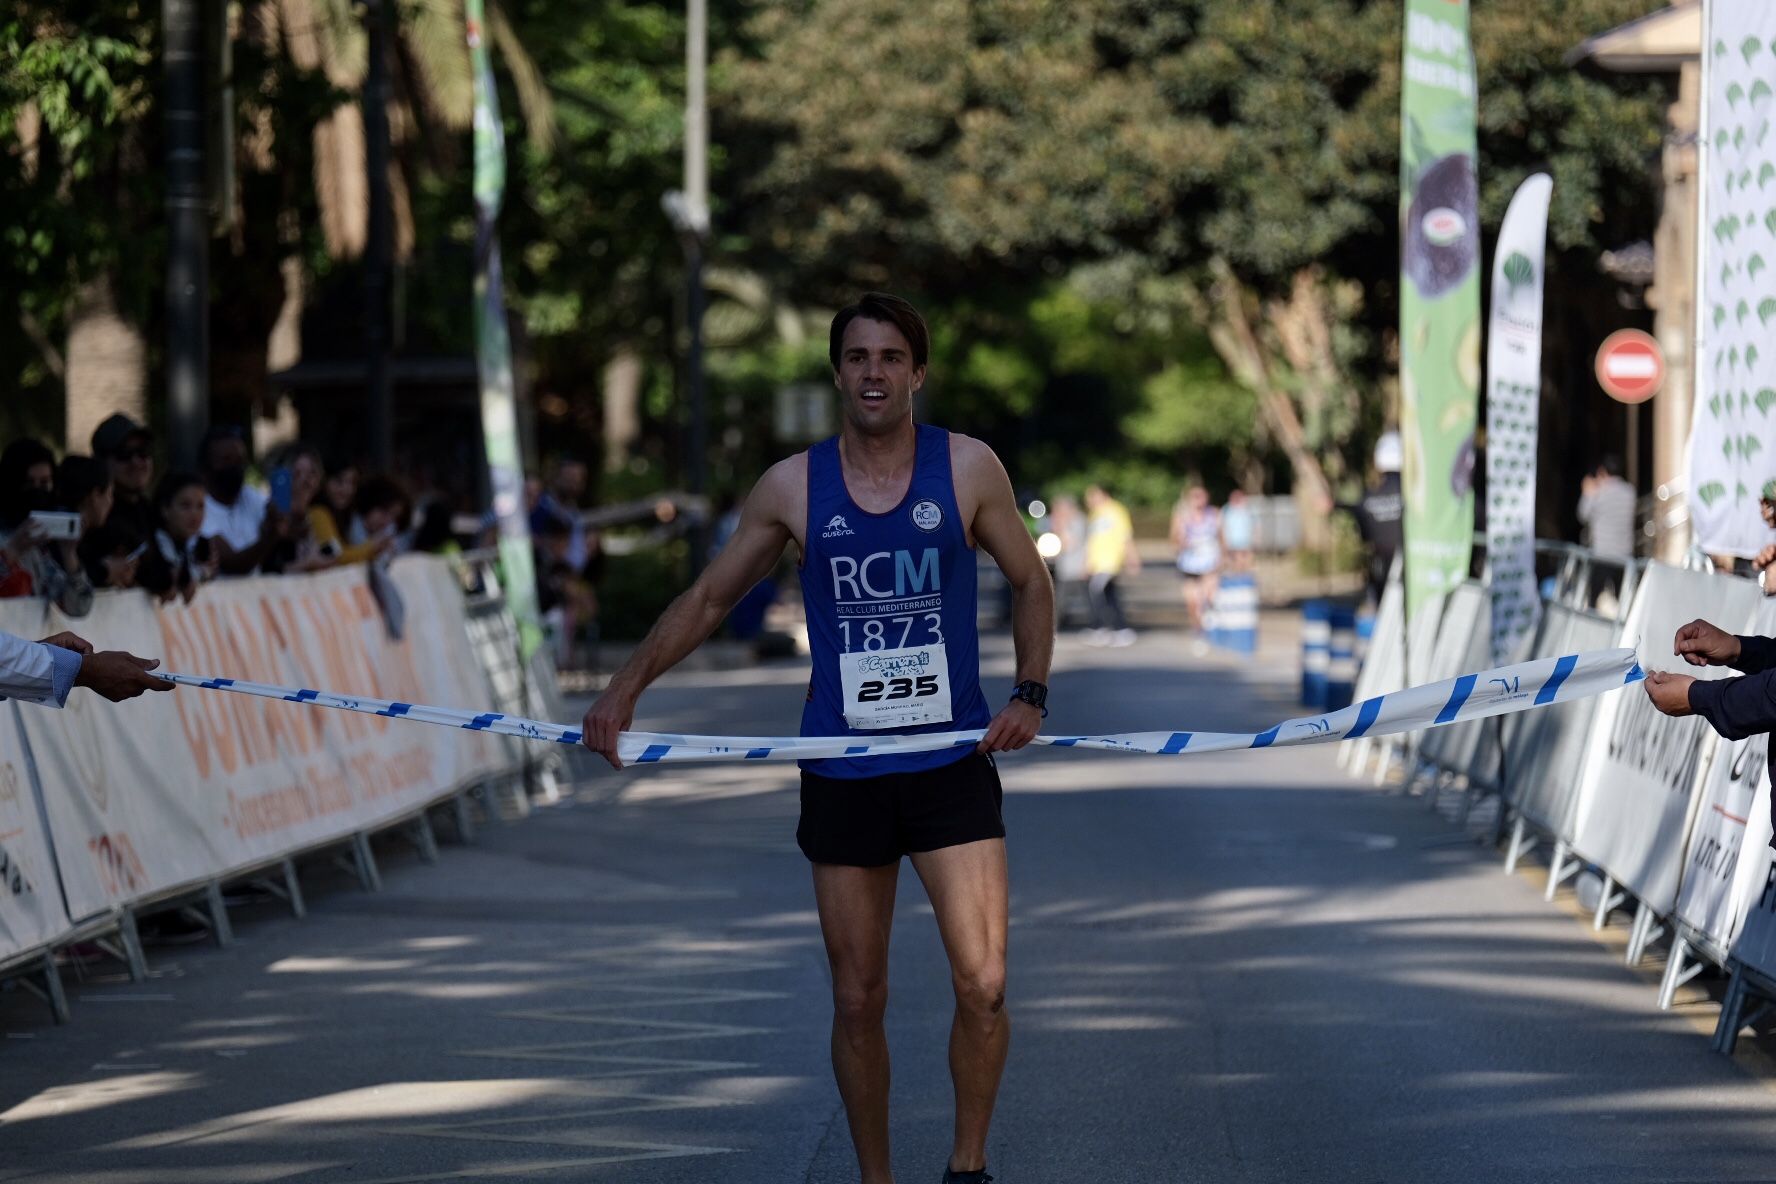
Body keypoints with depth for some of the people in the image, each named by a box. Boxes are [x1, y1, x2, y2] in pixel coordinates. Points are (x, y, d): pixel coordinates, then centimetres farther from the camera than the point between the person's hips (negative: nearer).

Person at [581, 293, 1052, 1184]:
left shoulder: (968, 469, -1)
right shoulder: (793, 487, 1)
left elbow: (1030, 582, 10)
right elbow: (709, 598, 9)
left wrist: (1030, 693, -5)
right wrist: (627, 686, -3)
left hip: (953, 766, -1)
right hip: (843, 775, 1)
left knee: (982, 985, -10)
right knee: (857, 1001, 5)